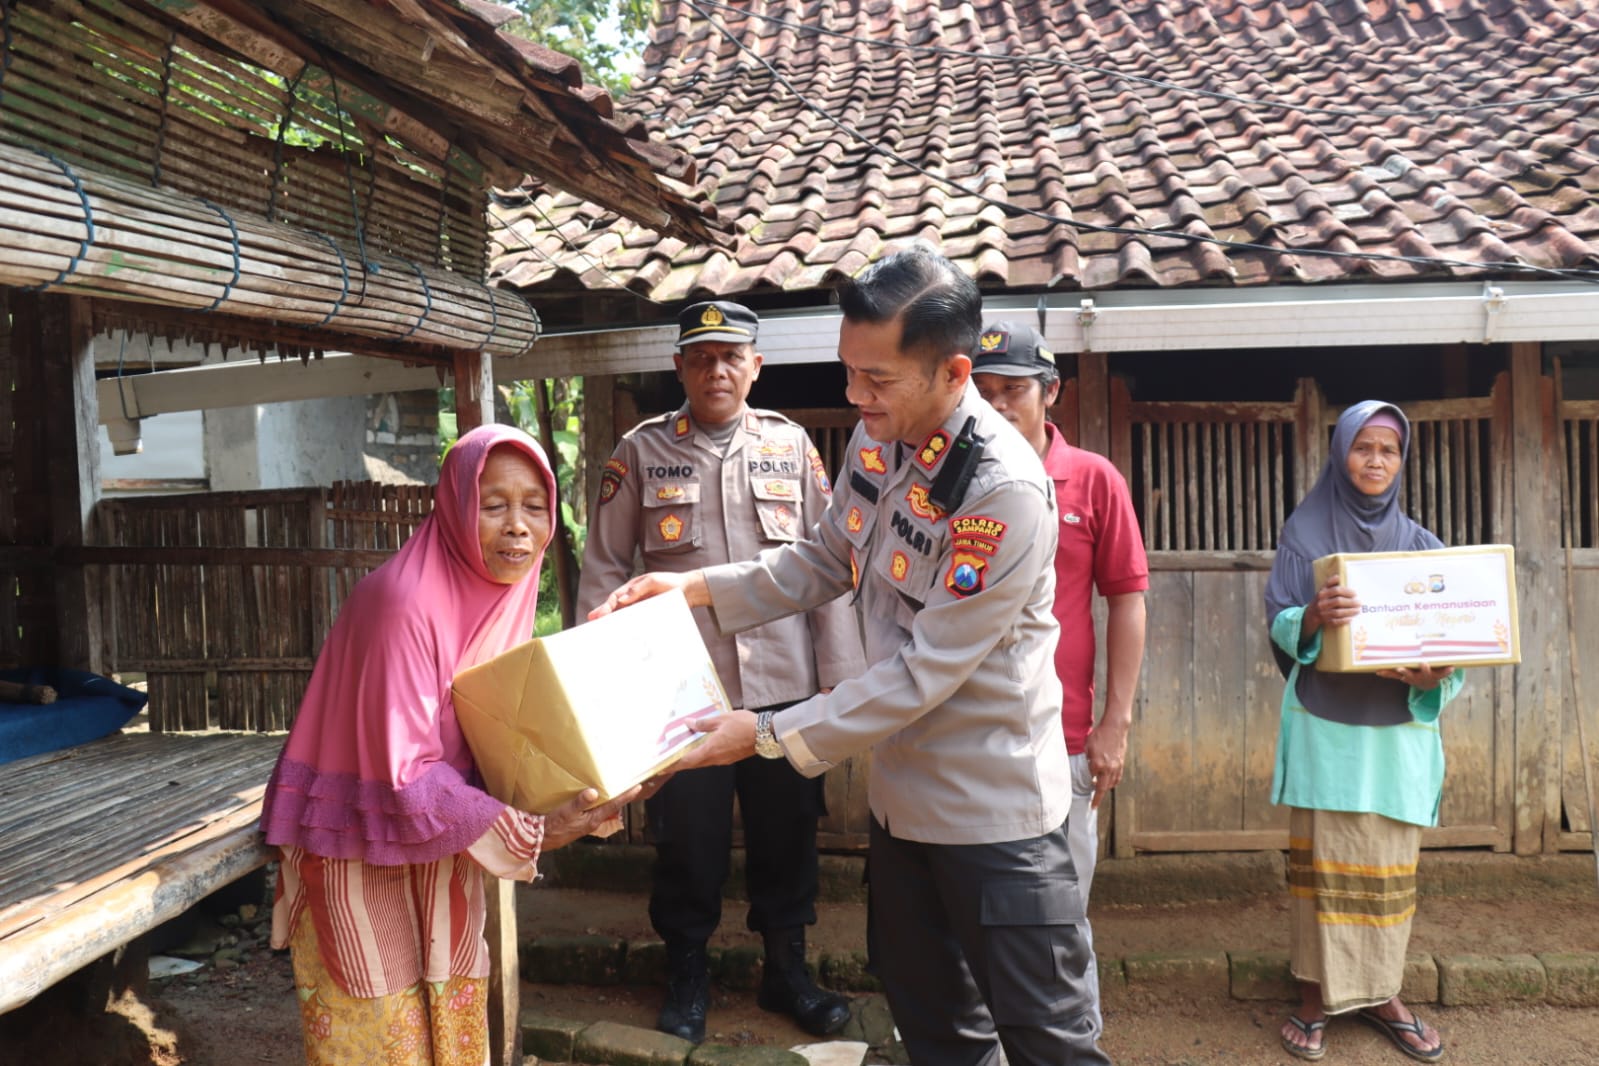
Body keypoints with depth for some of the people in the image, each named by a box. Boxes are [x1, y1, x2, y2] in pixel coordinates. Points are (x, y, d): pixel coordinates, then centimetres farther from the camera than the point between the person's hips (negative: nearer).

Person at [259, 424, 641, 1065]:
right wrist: (532, 832, -29)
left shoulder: (505, 593, -2)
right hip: (363, 860, -7)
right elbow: (406, 776, -27)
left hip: (444, 855, 7)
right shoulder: (403, 603, -26)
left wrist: (593, 785, -10)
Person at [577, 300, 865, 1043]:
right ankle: (686, 976, 32)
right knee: (689, 838, 10)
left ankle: (786, 968, 33)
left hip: (785, 685, 1)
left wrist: (844, 673, 1)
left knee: (787, 834, 13)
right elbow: (603, 568, 3)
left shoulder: (790, 445, 3)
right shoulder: (641, 452, 1)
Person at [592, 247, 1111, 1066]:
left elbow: (923, 671, -24)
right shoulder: (875, 439, -1)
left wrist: (771, 736, -18)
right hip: (902, 793, 8)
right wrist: (697, 587, 2)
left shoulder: (1004, 493, -26)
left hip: (994, 808, -7)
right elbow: (826, 561, 13)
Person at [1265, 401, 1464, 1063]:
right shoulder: (1304, 532, 3)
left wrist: (1434, 677, -15)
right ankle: (1316, 994, 9)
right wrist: (1313, 617, -27)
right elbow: (1279, 621, -4)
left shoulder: (1421, 545, 11)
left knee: (1390, 865, 6)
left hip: (1399, 727, 3)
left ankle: (1381, 993, 20)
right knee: (1323, 859, -2)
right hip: (1325, 724, -2)